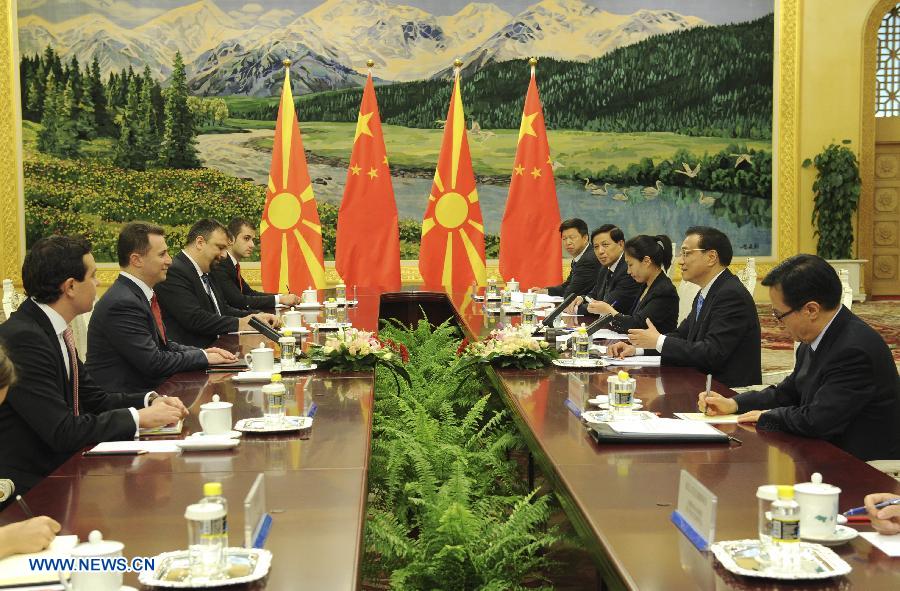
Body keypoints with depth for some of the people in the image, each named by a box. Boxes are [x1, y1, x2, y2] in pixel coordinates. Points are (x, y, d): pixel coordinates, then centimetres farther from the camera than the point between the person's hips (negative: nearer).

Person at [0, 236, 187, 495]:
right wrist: (138, 417, -16)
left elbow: (90, 397, 14)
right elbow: (61, 432, -24)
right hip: (30, 484, -9)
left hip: (57, 467, 9)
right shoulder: (22, 338, -21)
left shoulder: (51, 328, 8)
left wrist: (150, 400, -1)